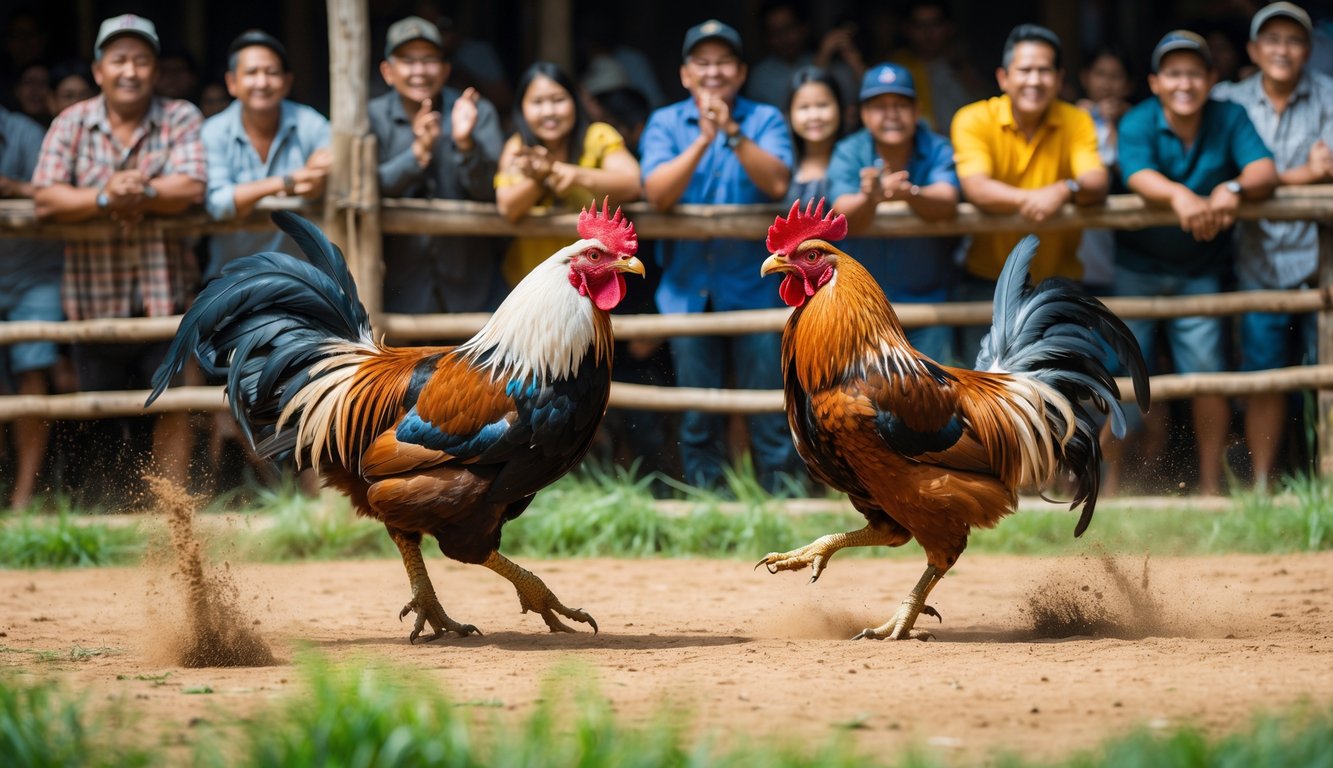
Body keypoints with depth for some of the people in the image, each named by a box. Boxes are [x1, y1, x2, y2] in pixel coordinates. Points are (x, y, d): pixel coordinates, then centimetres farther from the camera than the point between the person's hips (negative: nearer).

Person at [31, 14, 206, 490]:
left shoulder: (180, 119, 1)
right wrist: (103, 198, -23)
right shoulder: (71, 124, 2)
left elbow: (192, 187, -12)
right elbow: (45, 198, -9)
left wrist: (141, 192, -25)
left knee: (171, 405, -1)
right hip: (95, 295, 1)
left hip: (164, 294, -1)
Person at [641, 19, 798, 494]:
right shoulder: (665, 124, 5)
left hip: (753, 289, -1)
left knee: (771, 419, -2)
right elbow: (658, 193, -10)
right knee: (698, 424, 5)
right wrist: (703, 140, -20)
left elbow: (777, 183, -13)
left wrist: (732, 133, -22)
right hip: (689, 290, 1)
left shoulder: (764, 120, 4)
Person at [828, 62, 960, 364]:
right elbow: (846, 219, -26)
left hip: (928, 298, 0)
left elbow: (946, 203, -30)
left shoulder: (937, 150, -10)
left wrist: (910, 193, -53)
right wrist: (869, 197, -51)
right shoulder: (848, 154, -9)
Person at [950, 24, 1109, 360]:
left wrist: (1065, 190, -41)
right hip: (989, 280, -1)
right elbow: (975, 187, -24)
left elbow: (1097, 183, -16)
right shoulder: (974, 121, -8)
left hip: (1058, 279, 2)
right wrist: (1027, 199, -43)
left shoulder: (1076, 123, -2)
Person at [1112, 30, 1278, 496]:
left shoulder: (1229, 119, -6)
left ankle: (1211, 484, 10)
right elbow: (1139, 177, -34)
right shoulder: (1138, 124, -14)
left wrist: (1233, 189, -42)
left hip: (1199, 270, 2)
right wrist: (1180, 196, -56)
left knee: (1207, 370, -2)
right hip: (1137, 269, -2)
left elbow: (1264, 173, -18)